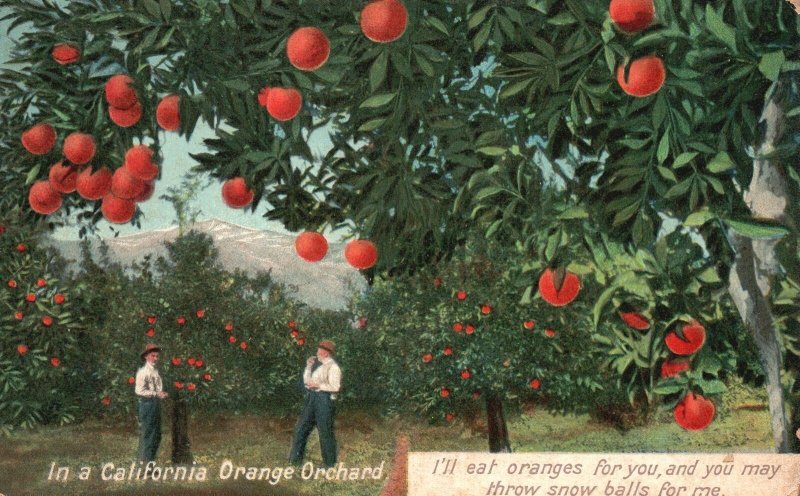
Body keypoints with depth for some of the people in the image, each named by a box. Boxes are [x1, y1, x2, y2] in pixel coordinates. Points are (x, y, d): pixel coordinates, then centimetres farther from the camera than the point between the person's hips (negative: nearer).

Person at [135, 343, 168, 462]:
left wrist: (162, 394, 5)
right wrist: (156, 394, -19)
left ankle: (151, 459, 22)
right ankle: (144, 461, 1)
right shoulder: (143, 372, -9)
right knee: (146, 434, -5)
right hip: (147, 403, -9)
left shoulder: (155, 372, 16)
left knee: (156, 434, 13)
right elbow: (139, 390, -17)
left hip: (156, 404, 9)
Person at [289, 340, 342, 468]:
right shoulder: (316, 362, 11)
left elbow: (335, 387, -17)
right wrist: (308, 367, 1)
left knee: (325, 431, 3)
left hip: (324, 399, -8)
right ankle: (296, 459, 24)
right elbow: (306, 380, 14)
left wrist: (318, 385, -18)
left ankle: (329, 462, 18)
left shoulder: (332, 366, -12)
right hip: (311, 398, 8)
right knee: (301, 428, 12)